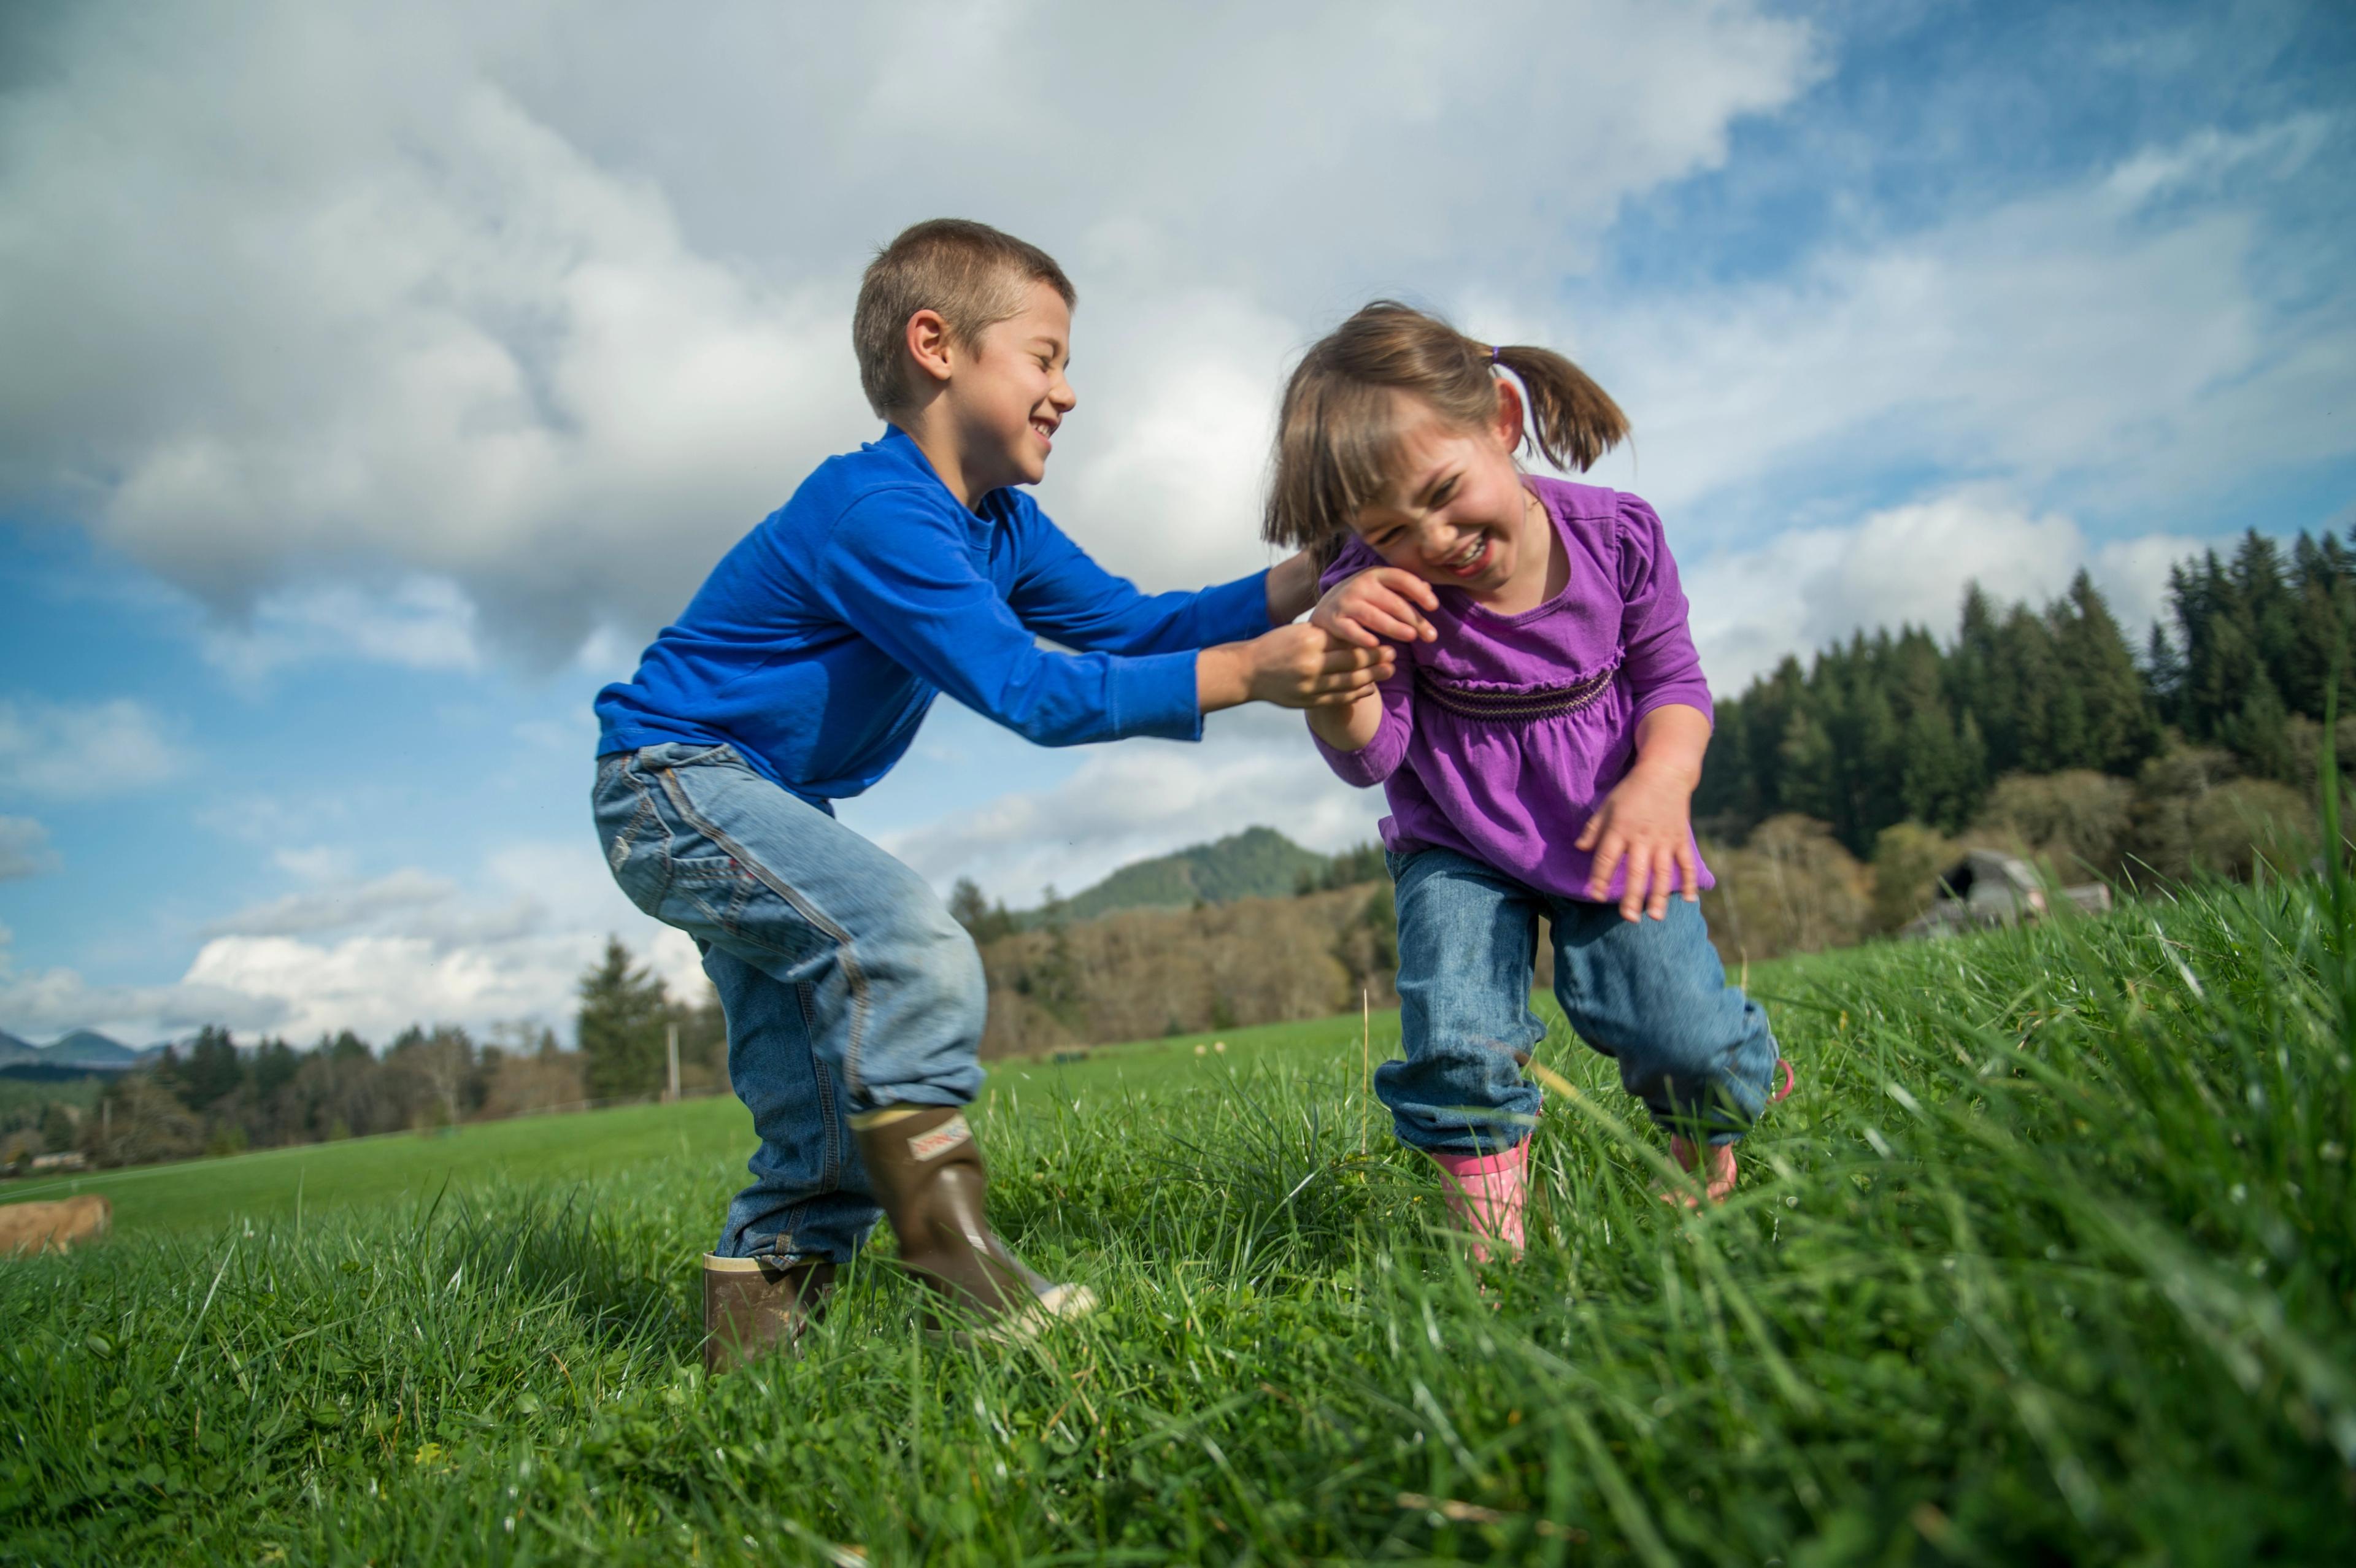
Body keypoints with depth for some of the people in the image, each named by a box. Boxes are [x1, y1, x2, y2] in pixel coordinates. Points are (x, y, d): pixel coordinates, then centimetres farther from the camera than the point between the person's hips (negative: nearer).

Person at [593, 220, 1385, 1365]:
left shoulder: (998, 526, 4)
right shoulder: (875, 510, -26)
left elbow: (1132, 624, -2)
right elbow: (1029, 691, -33)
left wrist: (1305, 583, -13)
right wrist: (1248, 672, -36)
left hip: (755, 805, 10)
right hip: (672, 776, -10)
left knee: (824, 1099, 9)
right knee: (916, 956, -27)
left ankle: (755, 1311, 20)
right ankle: (961, 1277, -19)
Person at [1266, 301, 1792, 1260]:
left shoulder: (1617, 537, -15)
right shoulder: (1384, 586, -18)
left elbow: (1671, 680, -3)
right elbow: (1368, 757, -17)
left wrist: (1660, 783, -24)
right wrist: (1337, 657, -39)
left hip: (1606, 827, 1)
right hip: (1457, 842, 0)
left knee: (1682, 1035, -11)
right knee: (1454, 1038, -18)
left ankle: (1708, 1161, 24)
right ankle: (1495, 1244, 1)